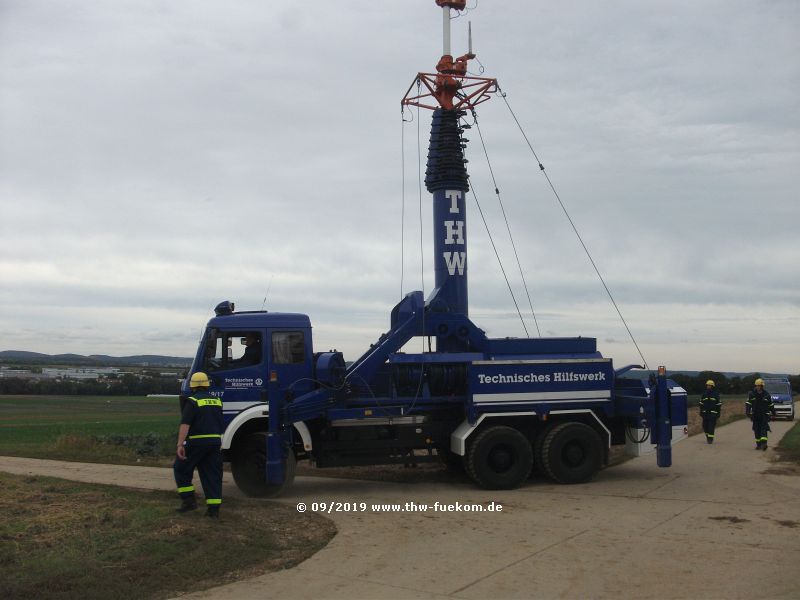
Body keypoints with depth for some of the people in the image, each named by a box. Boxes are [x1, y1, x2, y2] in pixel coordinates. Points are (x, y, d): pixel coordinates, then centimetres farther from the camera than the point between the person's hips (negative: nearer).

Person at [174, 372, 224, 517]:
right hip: (215, 442, 6)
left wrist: (180, 445, -21)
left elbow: (185, 425, -18)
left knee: (181, 469, 12)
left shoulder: (192, 401, -7)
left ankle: (189, 500, 5)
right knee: (213, 474, 7)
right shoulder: (217, 401, 13)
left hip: (197, 442, -5)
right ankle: (213, 508, 4)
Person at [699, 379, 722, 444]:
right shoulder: (704, 394, 10)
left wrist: (718, 413, -3)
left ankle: (710, 439, -3)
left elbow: (719, 404, 1)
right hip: (705, 413, 4)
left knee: (711, 427, -7)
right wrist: (701, 412, 10)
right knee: (705, 426, 4)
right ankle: (708, 437, 24)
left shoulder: (716, 394, 0)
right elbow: (701, 404, 15)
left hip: (713, 414, -4)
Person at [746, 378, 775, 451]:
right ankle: (758, 444, 13)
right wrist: (748, 412, -14)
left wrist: (773, 413, 17)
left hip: (764, 415, -1)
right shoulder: (751, 394, 2)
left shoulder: (766, 394, 4)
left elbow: (771, 405, 13)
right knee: (756, 430, 5)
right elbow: (748, 404, -2)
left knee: (764, 429, -13)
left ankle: (764, 443, -22)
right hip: (755, 415, 1)